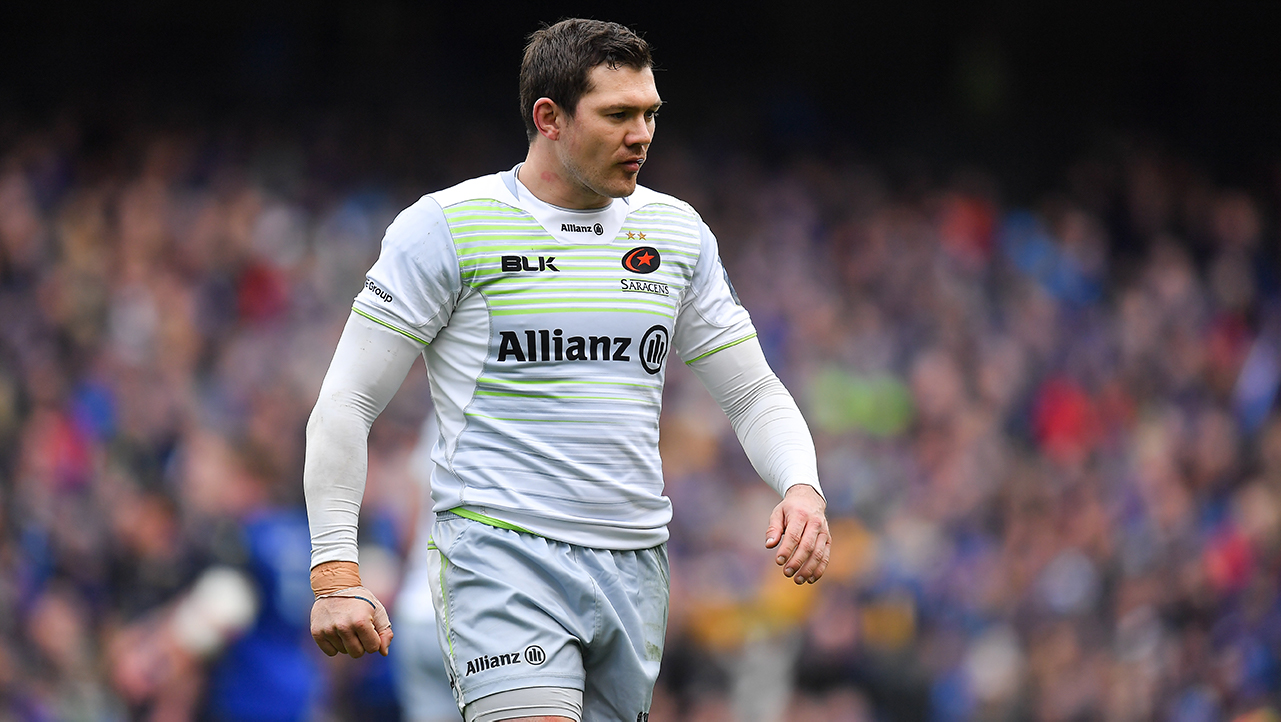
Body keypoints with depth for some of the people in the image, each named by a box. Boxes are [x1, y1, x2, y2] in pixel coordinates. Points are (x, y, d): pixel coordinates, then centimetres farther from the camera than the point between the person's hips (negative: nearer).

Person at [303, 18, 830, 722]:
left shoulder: (678, 232, 12)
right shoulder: (445, 226, -4)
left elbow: (754, 392, 18)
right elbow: (347, 401, -4)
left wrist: (801, 487, -4)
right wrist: (335, 573, -12)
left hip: (634, 570, 6)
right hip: (499, 556, -5)